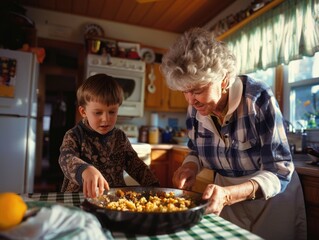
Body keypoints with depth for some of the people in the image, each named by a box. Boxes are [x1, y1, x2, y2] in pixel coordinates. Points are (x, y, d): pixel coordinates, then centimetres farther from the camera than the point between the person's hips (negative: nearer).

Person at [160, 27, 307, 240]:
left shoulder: (259, 98, -27)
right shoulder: (194, 109, -13)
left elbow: (279, 172, -27)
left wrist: (228, 194, -42)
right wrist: (190, 167, -21)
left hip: (273, 198, -3)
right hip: (227, 193, 4)